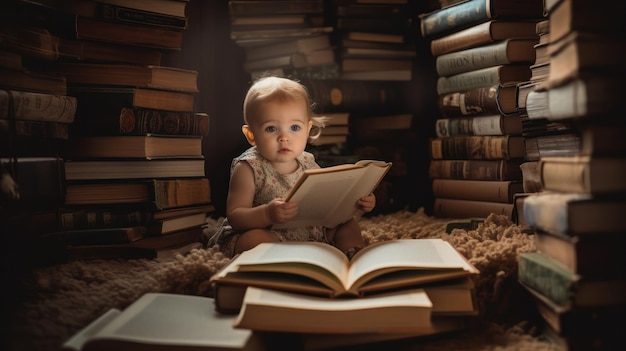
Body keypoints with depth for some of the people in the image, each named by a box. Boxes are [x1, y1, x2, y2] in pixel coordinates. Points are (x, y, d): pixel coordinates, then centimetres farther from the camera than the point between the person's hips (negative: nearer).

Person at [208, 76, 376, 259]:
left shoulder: (308, 163, 0)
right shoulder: (248, 169, -17)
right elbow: (234, 217, -21)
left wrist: (356, 202, -10)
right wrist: (267, 214, -40)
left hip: (311, 231, 6)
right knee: (254, 238, -37)